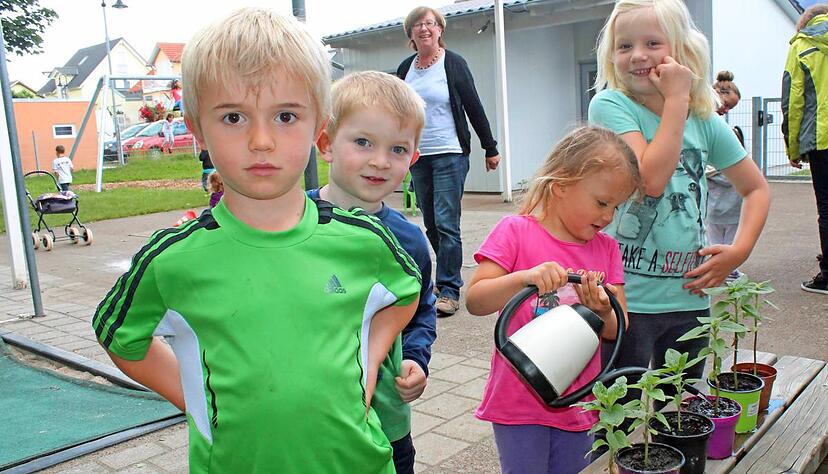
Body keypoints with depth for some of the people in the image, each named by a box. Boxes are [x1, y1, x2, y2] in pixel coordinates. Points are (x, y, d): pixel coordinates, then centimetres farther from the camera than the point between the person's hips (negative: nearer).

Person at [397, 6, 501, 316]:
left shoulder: (453, 64, -2)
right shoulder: (406, 69, 10)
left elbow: (474, 107, -1)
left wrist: (490, 148, -1)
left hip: (450, 155, -5)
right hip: (418, 156, 5)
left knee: (446, 223, -9)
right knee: (431, 224, 9)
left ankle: (449, 290, -3)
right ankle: (448, 275, 25)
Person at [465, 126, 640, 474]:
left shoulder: (607, 248, 3)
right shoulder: (516, 231, -11)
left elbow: (617, 331, 3)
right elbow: (474, 301, -18)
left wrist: (603, 311, -20)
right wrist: (525, 278, -34)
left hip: (577, 404, 5)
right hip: (519, 402, -4)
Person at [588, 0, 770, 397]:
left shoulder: (705, 120, 5)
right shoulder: (610, 105, -9)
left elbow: (756, 188, 15)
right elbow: (651, 179, -23)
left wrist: (738, 251, 0)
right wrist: (676, 98, -18)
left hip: (689, 298, 5)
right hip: (625, 300, -5)